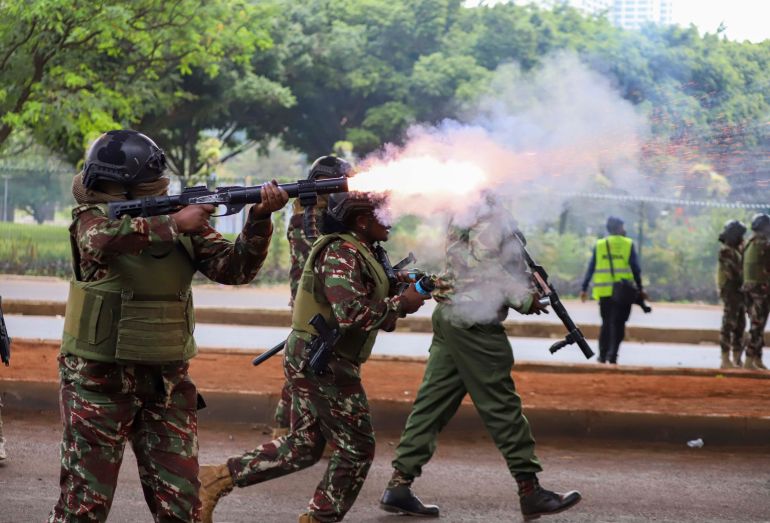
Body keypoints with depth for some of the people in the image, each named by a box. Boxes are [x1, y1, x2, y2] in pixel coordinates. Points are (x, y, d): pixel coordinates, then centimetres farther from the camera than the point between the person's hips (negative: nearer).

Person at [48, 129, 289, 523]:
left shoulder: (184, 220, 4)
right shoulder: (92, 216, -6)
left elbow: (234, 269, -2)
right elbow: (100, 239, -30)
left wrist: (259, 218, -17)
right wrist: (172, 224, -28)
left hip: (167, 383, 4)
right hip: (99, 379, -4)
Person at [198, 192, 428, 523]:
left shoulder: (360, 254, 16)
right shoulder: (342, 253, -17)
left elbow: (373, 312, 20)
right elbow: (351, 313, -29)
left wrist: (401, 300, 4)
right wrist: (401, 304, -19)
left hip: (308, 361, 10)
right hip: (324, 363, -10)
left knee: (303, 446, 14)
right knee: (356, 449, 1)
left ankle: (218, 478, 13)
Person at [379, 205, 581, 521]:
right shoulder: (493, 221, -13)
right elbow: (481, 264, -19)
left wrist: (524, 291, 2)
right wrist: (525, 298, -13)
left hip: (448, 317, 9)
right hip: (473, 323, -9)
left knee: (432, 403, 7)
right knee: (502, 406, -3)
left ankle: (399, 484, 4)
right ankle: (530, 490, 3)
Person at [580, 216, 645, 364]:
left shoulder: (599, 245, 8)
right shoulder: (628, 244, 1)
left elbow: (591, 268, 6)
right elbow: (635, 268, -2)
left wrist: (584, 288, 9)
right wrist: (640, 288, 2)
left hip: (604, 291, 3)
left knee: (606, 323, 15)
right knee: (618, 323, 0)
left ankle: (602, 355, 13)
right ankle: (612, 355, -9)